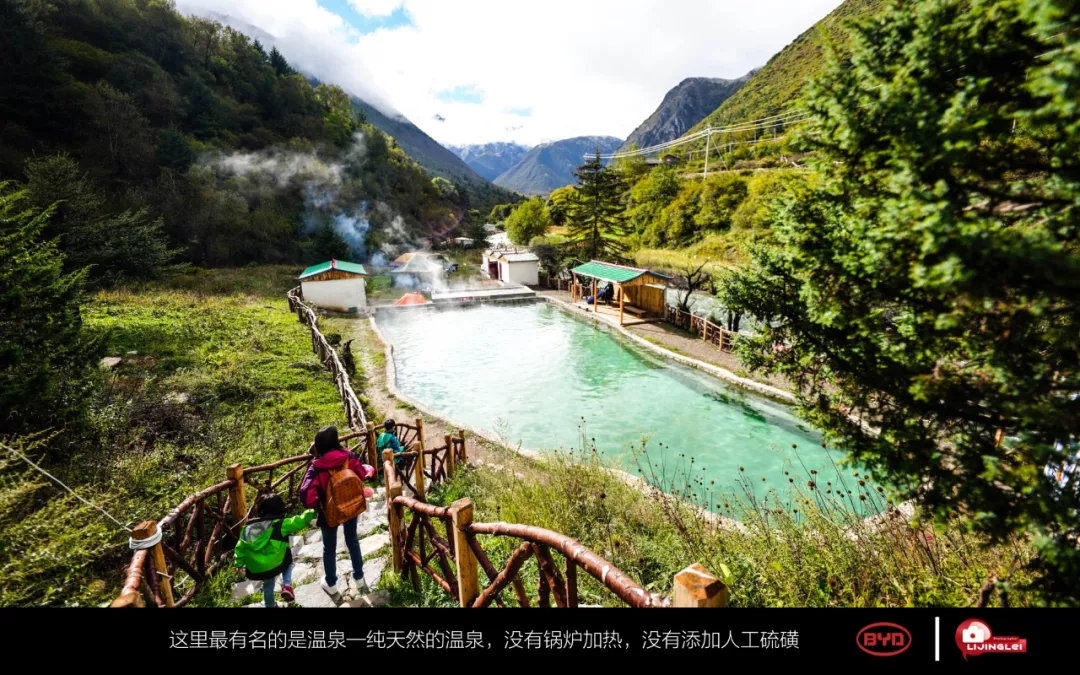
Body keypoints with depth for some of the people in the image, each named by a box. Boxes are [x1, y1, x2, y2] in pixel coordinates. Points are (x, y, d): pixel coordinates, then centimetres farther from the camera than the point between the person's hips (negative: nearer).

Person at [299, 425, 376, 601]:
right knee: (352, 541, 26)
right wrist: (368, 468, 13)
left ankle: (331, 586, 43)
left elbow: (306, 497, -28)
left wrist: (316, 505, -8)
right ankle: (359, 579, 43)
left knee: (329, 548, 23)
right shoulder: (348, 456, -20)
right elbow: (363, 475, -8)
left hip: (330, 513, -2)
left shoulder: (317, 467, -26)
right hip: (351, 507, 2)